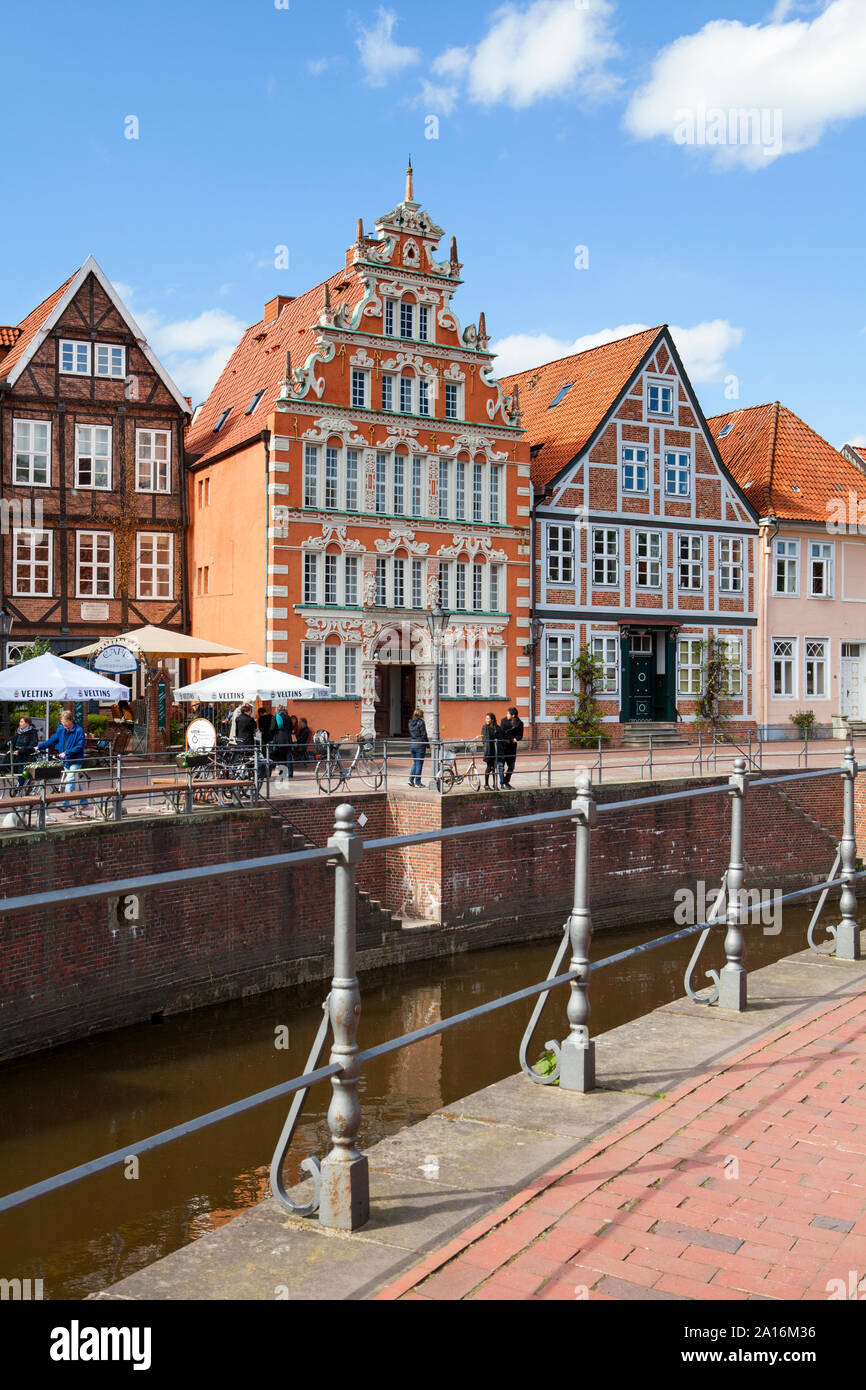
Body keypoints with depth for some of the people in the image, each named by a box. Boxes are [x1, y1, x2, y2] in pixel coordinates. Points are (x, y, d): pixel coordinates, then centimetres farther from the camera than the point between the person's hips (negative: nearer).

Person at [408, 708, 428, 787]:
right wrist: (428, 745, -7)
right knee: (419, 764, 1)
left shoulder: (410, 723, 8)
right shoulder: (421, 722, -11)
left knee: (415, 763, 18)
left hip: (412, 745, 6)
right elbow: (424, 735, -12)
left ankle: (411, 779, 8)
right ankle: (417, 783, 4)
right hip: (420, 745, -6)